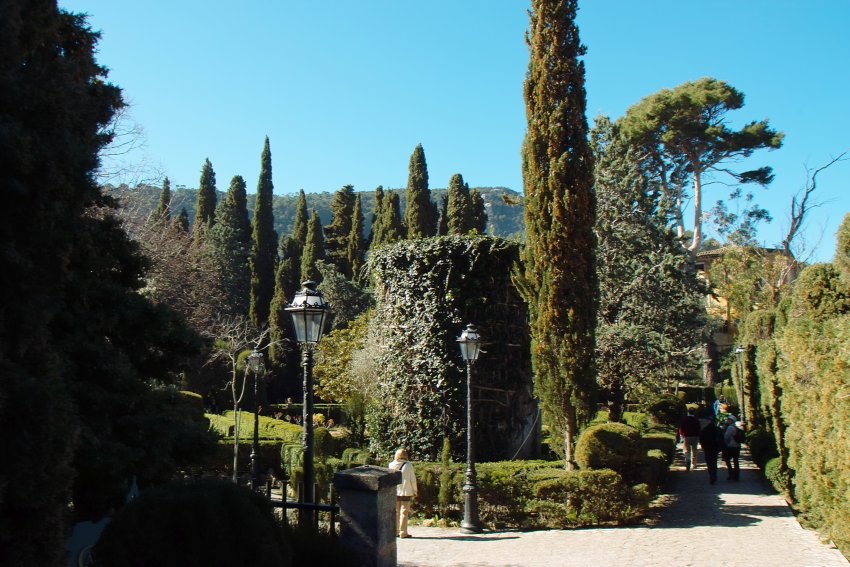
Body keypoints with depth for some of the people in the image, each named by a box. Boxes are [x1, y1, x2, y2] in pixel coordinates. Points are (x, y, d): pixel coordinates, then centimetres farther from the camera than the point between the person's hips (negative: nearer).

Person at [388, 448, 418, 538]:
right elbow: (413, 479, -2)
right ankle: (403, 532, 1)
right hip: (405, 492, -3)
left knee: (395, 512, 11)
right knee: (404, 512, 1)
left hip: (394, 492, 3)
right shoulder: (408, 465, -7)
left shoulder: (391, 465, 1)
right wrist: (415, 491, 9)